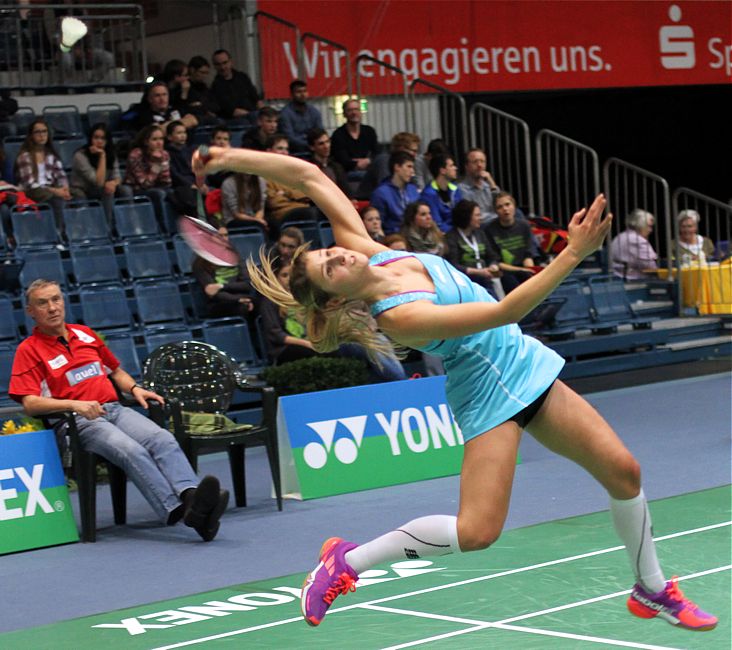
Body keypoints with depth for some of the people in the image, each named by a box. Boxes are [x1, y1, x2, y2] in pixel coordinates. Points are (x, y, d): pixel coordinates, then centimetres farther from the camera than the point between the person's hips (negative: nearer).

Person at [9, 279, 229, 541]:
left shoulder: (85, 334, 23)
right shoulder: (29, 350, 5)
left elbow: (116, 371, 34)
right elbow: (30, 403, -7)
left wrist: (135, 389, 12)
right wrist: (74, 404, -21)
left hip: (115, 409, 6)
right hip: (80, 422, -5)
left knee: (162, 439, -26)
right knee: (131, 450, -34)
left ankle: (190, 497, -50)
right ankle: (175, 510, -51)